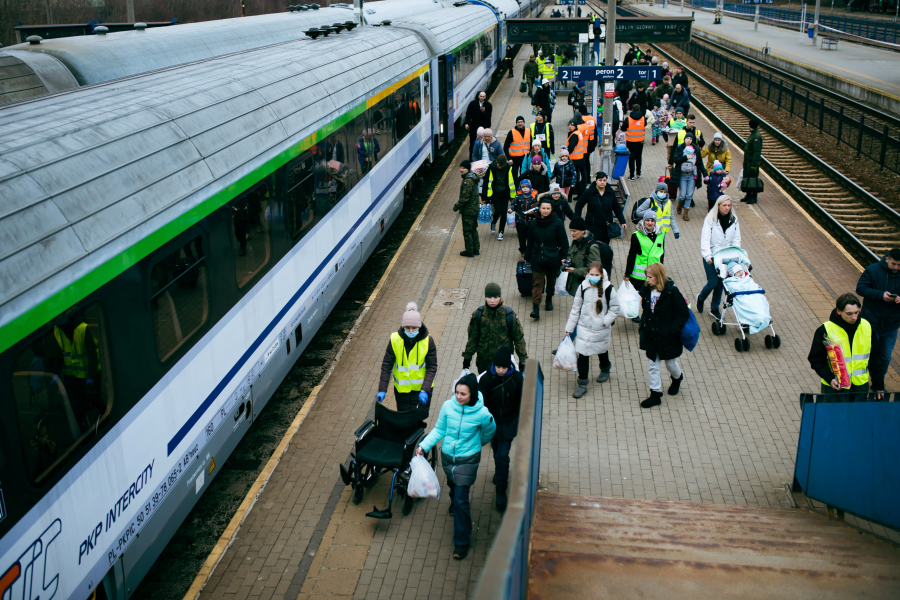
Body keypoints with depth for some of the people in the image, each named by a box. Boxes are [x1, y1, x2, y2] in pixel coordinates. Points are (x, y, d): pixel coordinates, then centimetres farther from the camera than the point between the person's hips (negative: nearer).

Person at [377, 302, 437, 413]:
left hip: (421, 388, -1)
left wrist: (425, 390, -23)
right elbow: (386, 365, -7)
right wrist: (382, 389, -13)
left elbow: (432, 367, -11)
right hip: (401, 388, 1)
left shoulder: (428, 341, -13)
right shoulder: (395, 339, -11)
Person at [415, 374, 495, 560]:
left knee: (461, 499, -5)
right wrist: (424, 445, -13)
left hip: (468, 459, -4)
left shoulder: (482, 414, -22)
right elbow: (439, 430, -3)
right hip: (447, 456, 4)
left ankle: (462, 541, 10)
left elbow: (489, 431, 1)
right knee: (453, 486, 28)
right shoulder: (448, 406, -16)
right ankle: (455, 504, 64)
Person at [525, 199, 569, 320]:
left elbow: (564, 244, -4)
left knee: (551, 281, 16)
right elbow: (530, 243, 8)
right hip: (537, 259, 1)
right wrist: (527, 258, 11)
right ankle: (536, 307, -11)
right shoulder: (534, 223, -1)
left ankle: (549, 299, 42)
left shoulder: (557, 223, -8)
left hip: (552, 259, -1)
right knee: (537, 282, -6)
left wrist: (563, 259, -6)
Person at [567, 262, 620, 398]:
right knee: (583, 355, -4)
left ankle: (605, 370, 52)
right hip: (584, 327, 1)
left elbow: (615, 308, -3)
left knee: (602, 351, 22)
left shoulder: (608, 288, -14)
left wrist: (605, 321, -15)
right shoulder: (582, 287, -8)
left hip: (601, 329, 0)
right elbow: (575, 309, 1)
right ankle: (582, 384, 6)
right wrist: (569, 328, 3)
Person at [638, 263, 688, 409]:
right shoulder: (647, 290, -3)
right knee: (652, 366, 7)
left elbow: (683, 313, -17)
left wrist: (673, 329, -22)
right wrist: (643, 325, 1)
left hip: (667, 337, -4)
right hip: (651, 336, 5)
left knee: (670, 363, 17)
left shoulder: (672, 292, -19)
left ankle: (677, 378, 50)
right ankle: (655, 395, 17)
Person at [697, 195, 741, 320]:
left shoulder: (734, 220, 1)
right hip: (711, 256, -4)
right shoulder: (710, 219, -12)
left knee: (720, 283, 7)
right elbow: (705, 240, -16)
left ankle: (714, 308, 23)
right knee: (713, 283, -4)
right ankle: (700, 298, 27)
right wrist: (708, 256, -27)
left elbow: (736, 240, 6)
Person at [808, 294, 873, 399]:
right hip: (835, 387, -3)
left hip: (860, 386, 3)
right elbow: (816, 359, -10)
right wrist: (830, 379, -24)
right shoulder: (825, 330, -13)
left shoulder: (866, 327, 0)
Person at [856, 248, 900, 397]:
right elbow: (860, 288, -12)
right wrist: (881, 294, -25)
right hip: (871, 322, -2)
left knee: (885, 358, 10)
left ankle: (878, 386, 27)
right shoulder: (872, 270, -9)